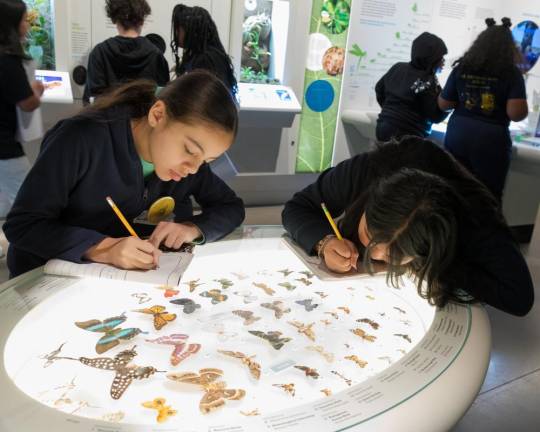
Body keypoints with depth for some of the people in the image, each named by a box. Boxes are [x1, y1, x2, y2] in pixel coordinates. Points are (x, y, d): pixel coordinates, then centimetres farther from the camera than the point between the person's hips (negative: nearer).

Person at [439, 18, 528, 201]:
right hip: (491, 142, -3)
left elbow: (443, 104, 8)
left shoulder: (461, 68, 4)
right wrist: (523, 107, 7)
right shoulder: (511, 72, -6)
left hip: (457, 136, 3)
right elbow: (517, 113, -14)